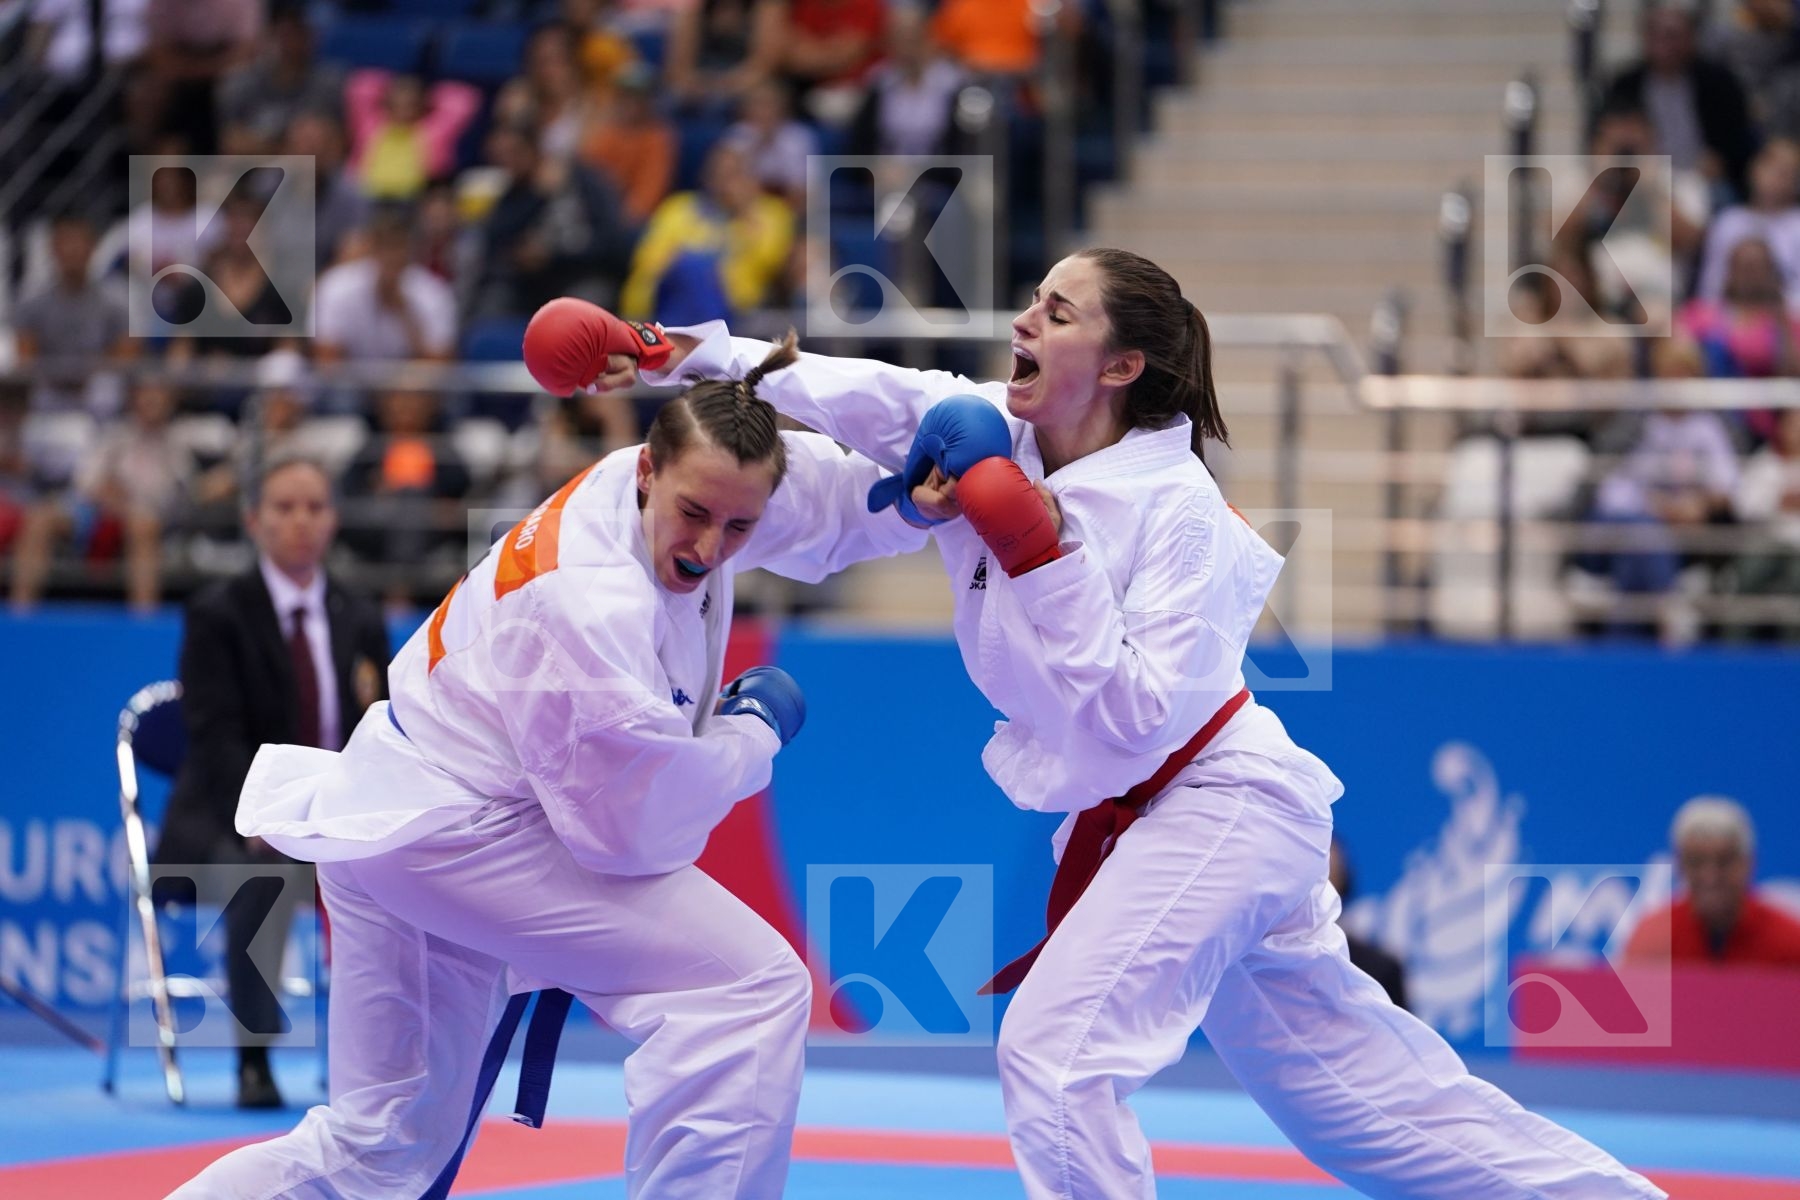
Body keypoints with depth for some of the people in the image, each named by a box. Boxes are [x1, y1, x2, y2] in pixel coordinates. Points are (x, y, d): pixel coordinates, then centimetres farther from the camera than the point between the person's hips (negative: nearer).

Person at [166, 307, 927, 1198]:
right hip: (449, 826, -10)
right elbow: (639, 822, -23)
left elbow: (865, 493, 8)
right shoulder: (586, 605, -30)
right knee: (749, 990, -19)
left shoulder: (695, 481, -6)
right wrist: (754, 731, -10)